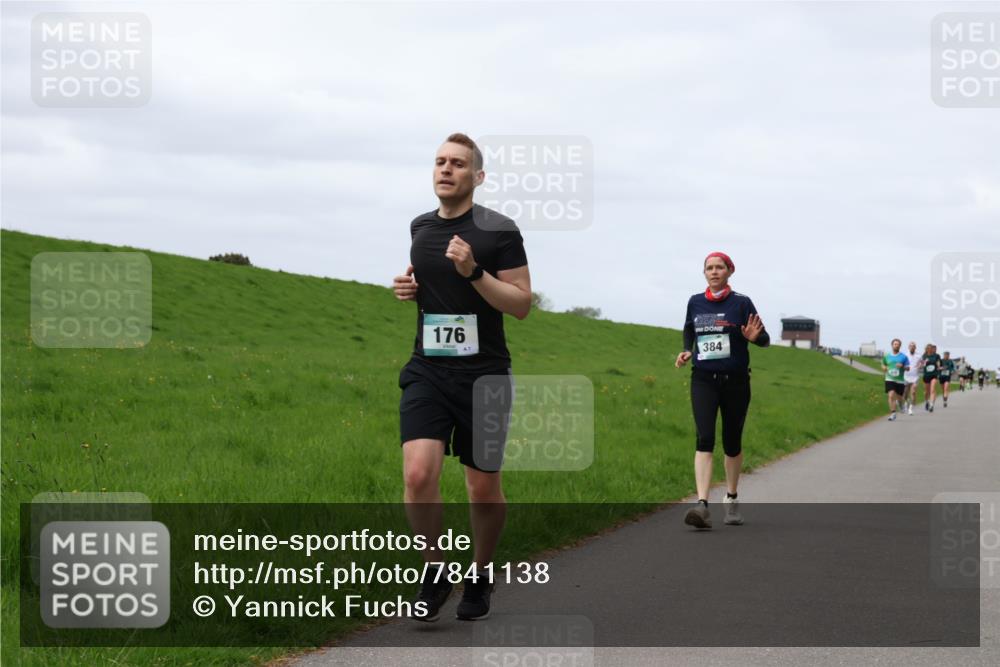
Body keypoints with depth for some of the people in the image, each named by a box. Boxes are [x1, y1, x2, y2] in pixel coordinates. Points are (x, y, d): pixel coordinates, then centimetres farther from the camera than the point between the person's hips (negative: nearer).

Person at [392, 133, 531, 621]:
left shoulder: (499, 231, -7)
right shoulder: (420, 228, 9)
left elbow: (521, 304, -7)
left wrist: (473, 271, -21)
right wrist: (407, 287, 5)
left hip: (483, 375, -3)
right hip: (427, 372, 3)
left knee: (483, 489, 6)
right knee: (418, 475, -16)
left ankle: (480, 576, 31)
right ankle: (434, 571, 5)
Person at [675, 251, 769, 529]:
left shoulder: (741, 303, -2)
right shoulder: (695, 302, 6)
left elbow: (765, 339, -2)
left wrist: (755, 337, -26)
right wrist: (686, 352, 5)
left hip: (735, 381, -1)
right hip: (703, 380, 1)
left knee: (732, 442, 10)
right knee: (704, 438, -15)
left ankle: (731, 499, 31)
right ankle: (702, 505, -25)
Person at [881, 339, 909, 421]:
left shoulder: (903, 357, 2)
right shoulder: (887, 356, 8)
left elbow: (908, 368, 2)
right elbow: (883, 365, 22)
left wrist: (902, 366, -18)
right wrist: (885, 368, -1)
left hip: (900, 380, 0)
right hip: (890, 379, 0)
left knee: (899, 397, 9)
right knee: (891, 395, -17)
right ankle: (893, 413, -16)